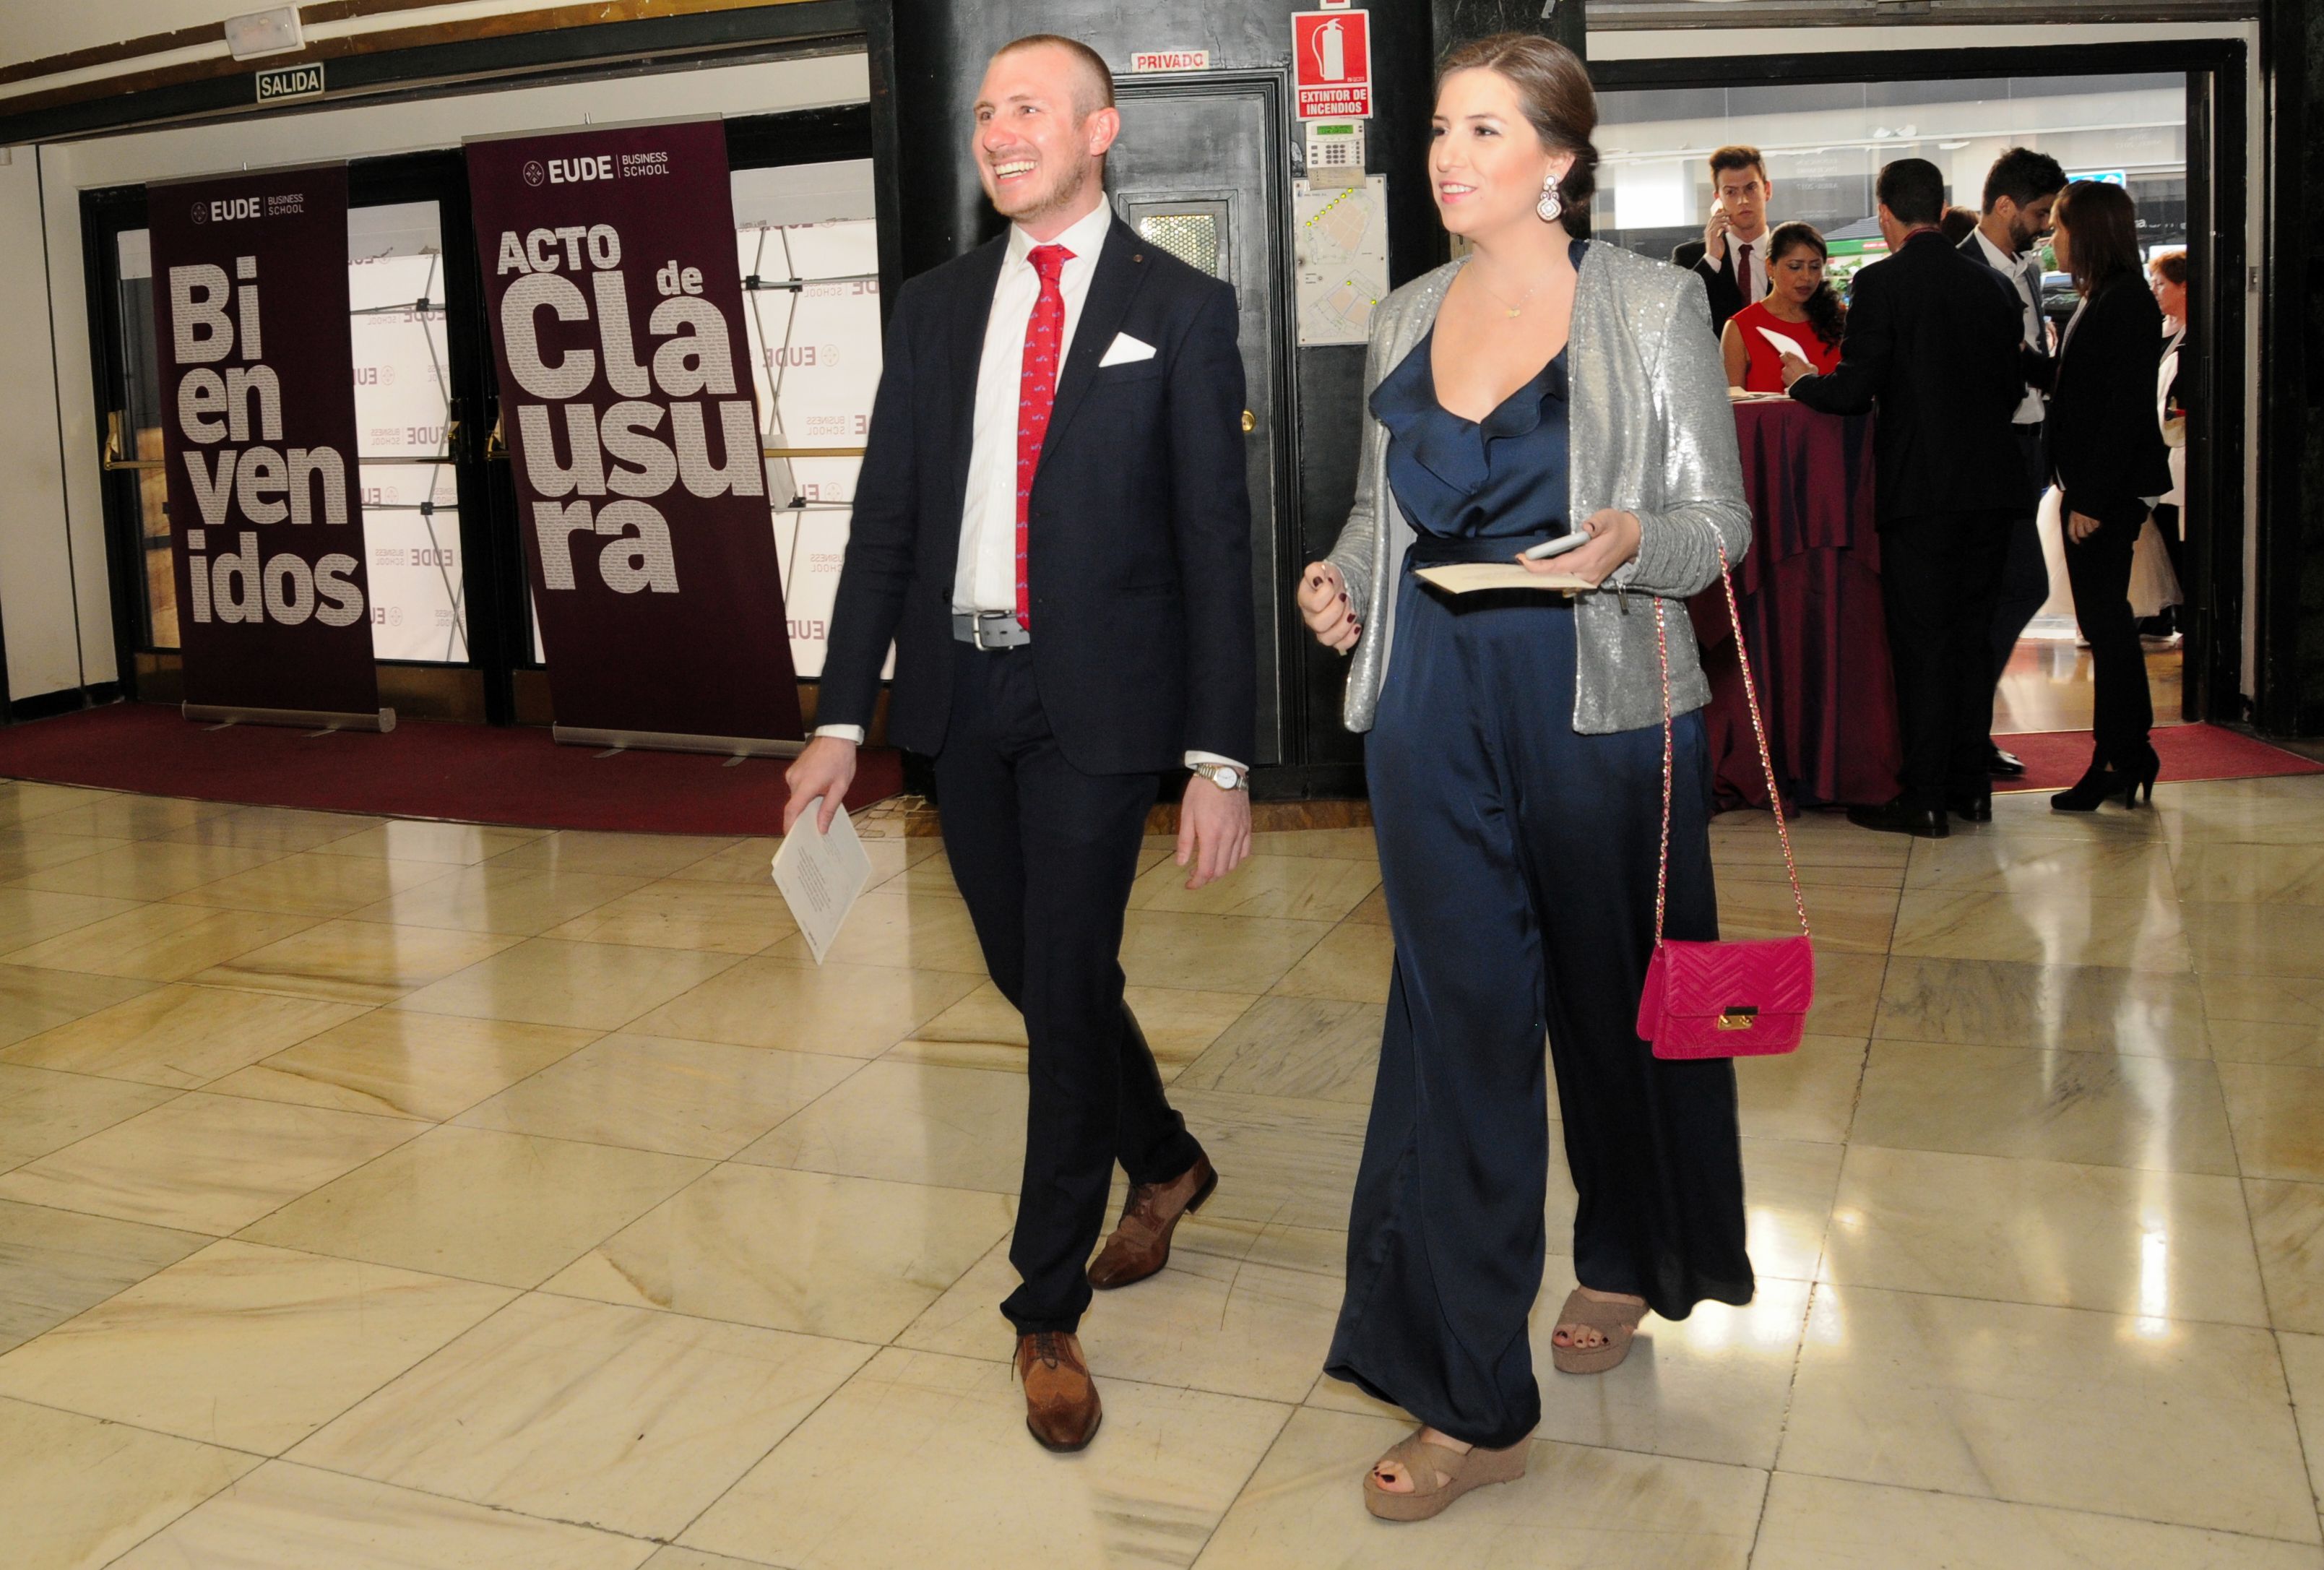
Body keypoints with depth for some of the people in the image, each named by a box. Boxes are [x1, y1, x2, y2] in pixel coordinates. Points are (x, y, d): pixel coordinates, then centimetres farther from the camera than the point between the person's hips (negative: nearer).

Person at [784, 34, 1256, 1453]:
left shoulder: (1181, 309, -2)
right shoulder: (937, 307, 11)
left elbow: (1216, 539, -5)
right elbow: (887, 516, 10)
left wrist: (1219, 758, -10)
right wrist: (846, 715, 4)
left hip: (1097, 700, -5)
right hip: (962, 689, 5)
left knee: (1066, 988, -2)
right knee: (1030, 970, 15)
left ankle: (1050, 1313, 14)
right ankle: (1165, 1161, 42)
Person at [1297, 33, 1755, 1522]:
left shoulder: (1653, 306, -2)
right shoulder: (1406, 318, 11)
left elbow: (1722, 517, -2)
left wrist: (1631, 542, -23)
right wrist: (1345, 576, -1)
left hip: (1604, 708, -3)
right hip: (1435, 710, 3)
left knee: (1616, 999, 12)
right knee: (1460, 1019, 1)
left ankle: (1627, 1262, 42)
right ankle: (1472, 1399, 9)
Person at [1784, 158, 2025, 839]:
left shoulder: (1881, 283, -10)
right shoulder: (1985, 282, 9)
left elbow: (1853, 392, -13)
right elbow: (2011, 387, 14)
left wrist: (1803, 379, 6)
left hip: (1920, 488, -6)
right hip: (1990, 484, 6)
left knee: (1921, 642, -1)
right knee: (1972, 635, 13)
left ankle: (1925, 799, 3)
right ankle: (1970, 784, 21)